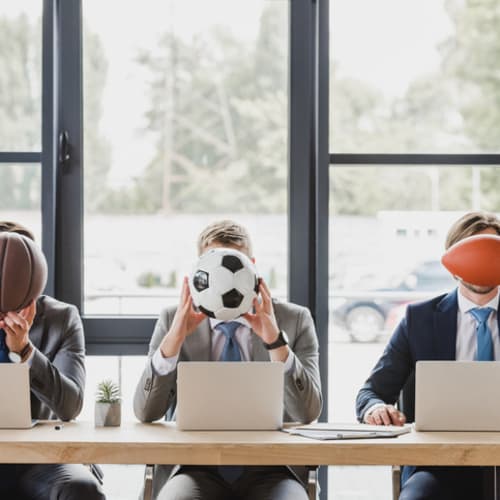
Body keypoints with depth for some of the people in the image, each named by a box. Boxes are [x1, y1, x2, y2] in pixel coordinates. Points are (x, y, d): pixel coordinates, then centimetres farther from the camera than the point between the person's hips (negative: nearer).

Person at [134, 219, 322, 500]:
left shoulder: (295, 320, 6)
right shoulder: (173, 320, 7)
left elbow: (308, 413, -5)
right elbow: (145, 412, -1)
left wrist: (275, 340, -18)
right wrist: (174, 339, -14)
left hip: (269, 468, 0)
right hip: (195, 465, 0)